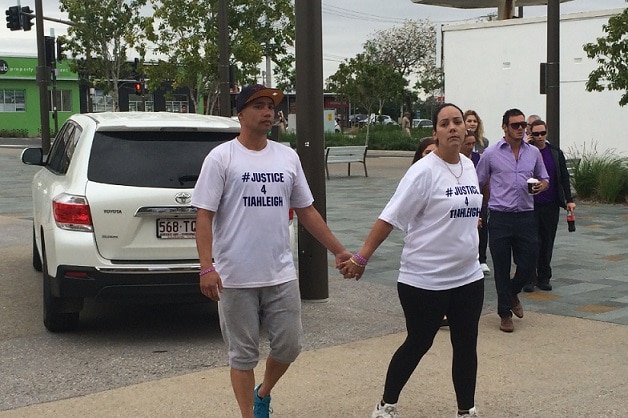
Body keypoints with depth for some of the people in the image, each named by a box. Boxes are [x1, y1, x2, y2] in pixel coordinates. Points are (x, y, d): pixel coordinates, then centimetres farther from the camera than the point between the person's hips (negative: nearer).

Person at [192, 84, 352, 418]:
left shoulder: (287, 157, 8)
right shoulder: (221, 158, -5)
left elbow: (306, 211, 14)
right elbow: (204, 215, -8)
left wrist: (339, 251, 11)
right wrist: (206, 267, -18)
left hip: (281, 275, 4)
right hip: (236, 278, -4)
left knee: (289, 346, 10)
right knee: (243, 354, 5)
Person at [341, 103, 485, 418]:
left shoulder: (468, 166, 6)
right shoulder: (424, 171, -16)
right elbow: (390, 217, -17)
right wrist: (361, 258, -19)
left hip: (468, 278, 6)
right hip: (424, 281, -6)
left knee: (466, 345, 11)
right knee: (418, 344, 6)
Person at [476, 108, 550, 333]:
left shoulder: (534, 152, 8)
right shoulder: (491, 153, -1)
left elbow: (544, 178, 19)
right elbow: (477, 184, 6)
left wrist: (543, 184, -5)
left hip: (526, 216, 3)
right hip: (500, 218, -3)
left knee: (528, 264, 3)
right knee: (501, 269, 4)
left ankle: (512, 293, 34)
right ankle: (505, 313, 19)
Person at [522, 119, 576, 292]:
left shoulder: (556, 153, 7)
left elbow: (564, 177, 9)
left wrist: (569, 200, 4)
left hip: (551, 206, 3)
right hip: (530, 205, -3)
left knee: (547, 242, 8)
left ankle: (544, 278, 18)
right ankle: (529, 279, 8)